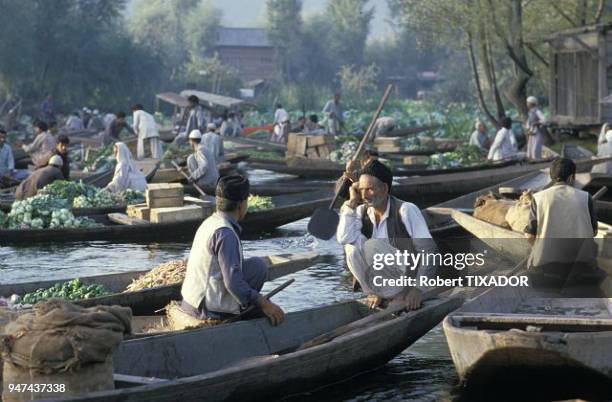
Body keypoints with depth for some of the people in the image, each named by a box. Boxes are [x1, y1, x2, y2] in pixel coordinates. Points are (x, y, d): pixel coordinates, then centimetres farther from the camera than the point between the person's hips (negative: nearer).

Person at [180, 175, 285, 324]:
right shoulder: (225, 233, -18)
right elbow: (233, 283, -23)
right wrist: (263, 304, -17)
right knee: (257, 265, -5)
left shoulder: (209, 223, 12)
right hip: (209, 311, -9)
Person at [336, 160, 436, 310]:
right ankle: (375, 293, -4)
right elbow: (344, 238, -19)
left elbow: (427, 250, -15)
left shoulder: (406, 210, -15)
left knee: (372, 246, -28)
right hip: (381, 281, 5)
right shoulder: (361, 212, -1)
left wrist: (418, 288, -18)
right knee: (352, 247, -19)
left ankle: (400, 295, -13)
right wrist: (352, 202, -15)